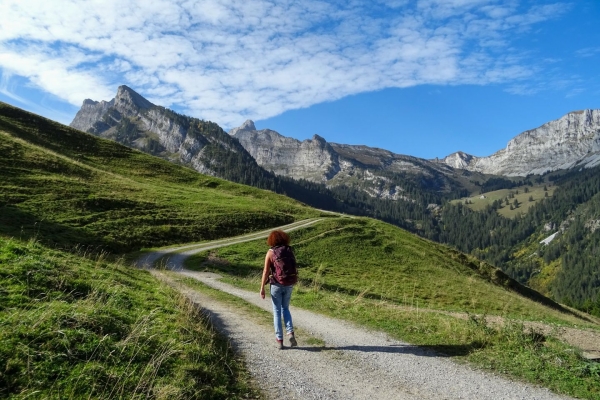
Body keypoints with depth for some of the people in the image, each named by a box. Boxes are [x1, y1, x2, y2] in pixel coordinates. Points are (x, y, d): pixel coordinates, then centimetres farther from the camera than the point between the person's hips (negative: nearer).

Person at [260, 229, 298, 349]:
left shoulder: (270, 252, -8)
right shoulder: (289, 251, 2)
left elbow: (266, 271, -11)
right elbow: (294, 268, 4)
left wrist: (262, 288, -6)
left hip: (276, 284, -3)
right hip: (289, 284, 3)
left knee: (277, 312, 8)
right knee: (285, 309, 20)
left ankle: (280, 340, 9)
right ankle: (290, 333, 1)